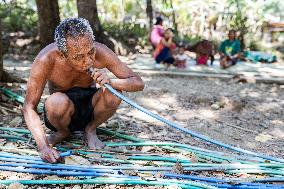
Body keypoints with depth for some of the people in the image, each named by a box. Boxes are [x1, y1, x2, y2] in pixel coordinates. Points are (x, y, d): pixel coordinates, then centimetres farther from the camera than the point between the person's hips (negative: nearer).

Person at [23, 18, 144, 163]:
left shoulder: (100, 52, -25)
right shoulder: (46, 60, -30)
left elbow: (138, 83, -19)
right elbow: (29, 107, -25)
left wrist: (111, 82, -40)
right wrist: (43, 146, -39)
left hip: (89, 104, 2)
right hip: (63, 110, -1)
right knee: (56, 102, -36)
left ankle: (90, 129, 0)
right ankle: (63, 132, -1)